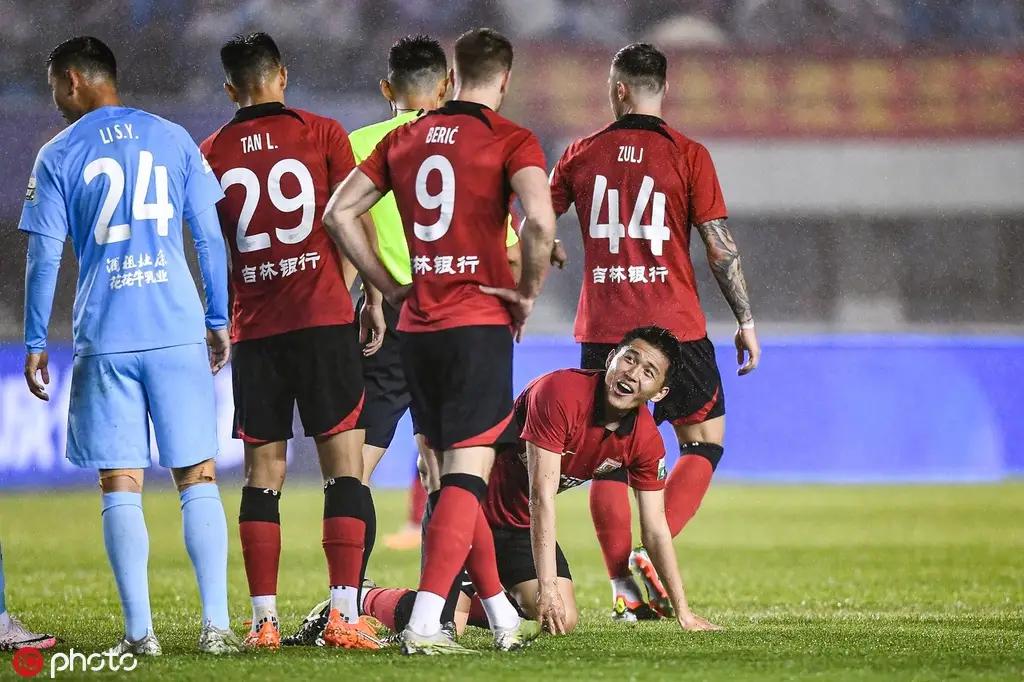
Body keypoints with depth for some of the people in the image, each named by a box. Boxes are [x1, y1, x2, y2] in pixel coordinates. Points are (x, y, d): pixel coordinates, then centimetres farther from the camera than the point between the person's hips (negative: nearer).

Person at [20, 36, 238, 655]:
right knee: (198, 481, 5)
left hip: (105, 340, -1)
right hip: (178, 332, 2)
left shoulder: (58, 156, 2)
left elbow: (45, 257, 0)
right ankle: (217, 624, -2)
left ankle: (140, 631, -2)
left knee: (122, 487, 2)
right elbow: (210, 237, 7)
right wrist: (220, 321, 15)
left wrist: (36, 343, 7)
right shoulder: (173, 139, 8)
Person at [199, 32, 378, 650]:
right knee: (344, 464, -1)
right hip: (325, 319, -2)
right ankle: (344, 612, -10)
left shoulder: (211, 154, 7)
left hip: (254, 327, 2)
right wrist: (370, 295, 10)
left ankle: (264, 619, 2)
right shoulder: (322, 134, 1)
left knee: (263, 472, 7)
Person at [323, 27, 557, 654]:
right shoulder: (511, 141, -6)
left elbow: (339, 213, 10)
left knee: (454, 473, 15)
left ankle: (504, 618, 21)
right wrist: (529, 291, -6)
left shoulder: (406, 139, 11)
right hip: (479, 323, -6)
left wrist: (390, 287, 13)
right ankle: (424, 626, -17)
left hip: (417, 326, 6)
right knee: (467, 475, -6)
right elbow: (540, 221, -22)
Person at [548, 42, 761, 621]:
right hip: (675, 327, -2)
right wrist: (746, 320, 3)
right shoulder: (688, 155, -4)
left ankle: (627, 591, 3)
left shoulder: (582, 155, 4)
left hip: (602, 329, 2)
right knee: (705, 439, 11)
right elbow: (721, 247, -6)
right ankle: (652, 553, -8)